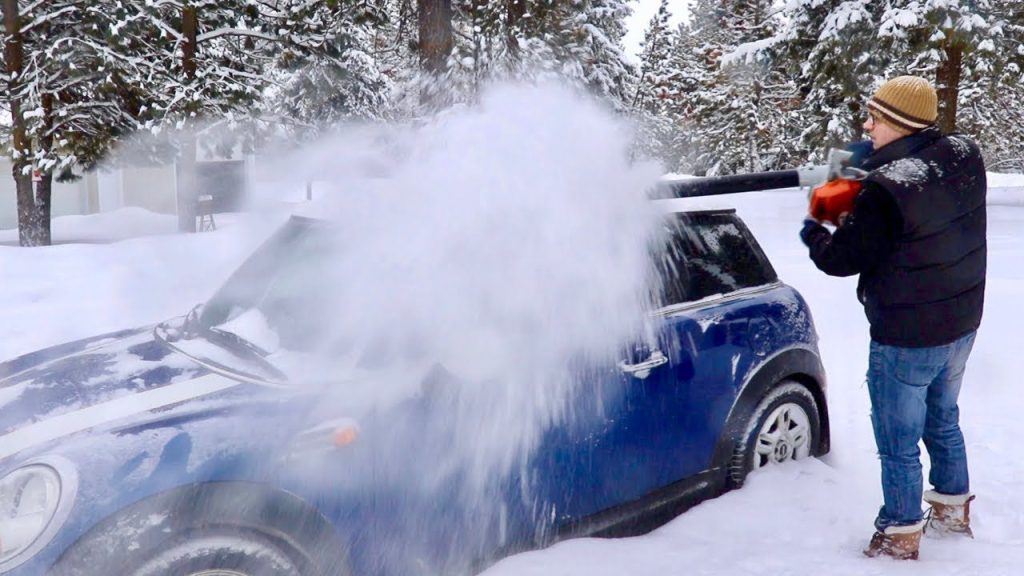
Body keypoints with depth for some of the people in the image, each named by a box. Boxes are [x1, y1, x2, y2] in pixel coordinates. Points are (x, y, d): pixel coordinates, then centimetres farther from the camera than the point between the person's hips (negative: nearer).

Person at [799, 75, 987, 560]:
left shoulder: (886, 189, -28)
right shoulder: (966, 156, -6)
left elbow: (842, 260, -18)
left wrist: (812, 234, 2)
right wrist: (876, 160, 2)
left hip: (905, 341, -8)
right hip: (961, 325, 8)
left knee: (898, 440, 9)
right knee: (943, 420, 27)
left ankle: (900, 533, 23)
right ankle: (954, 507, 43)